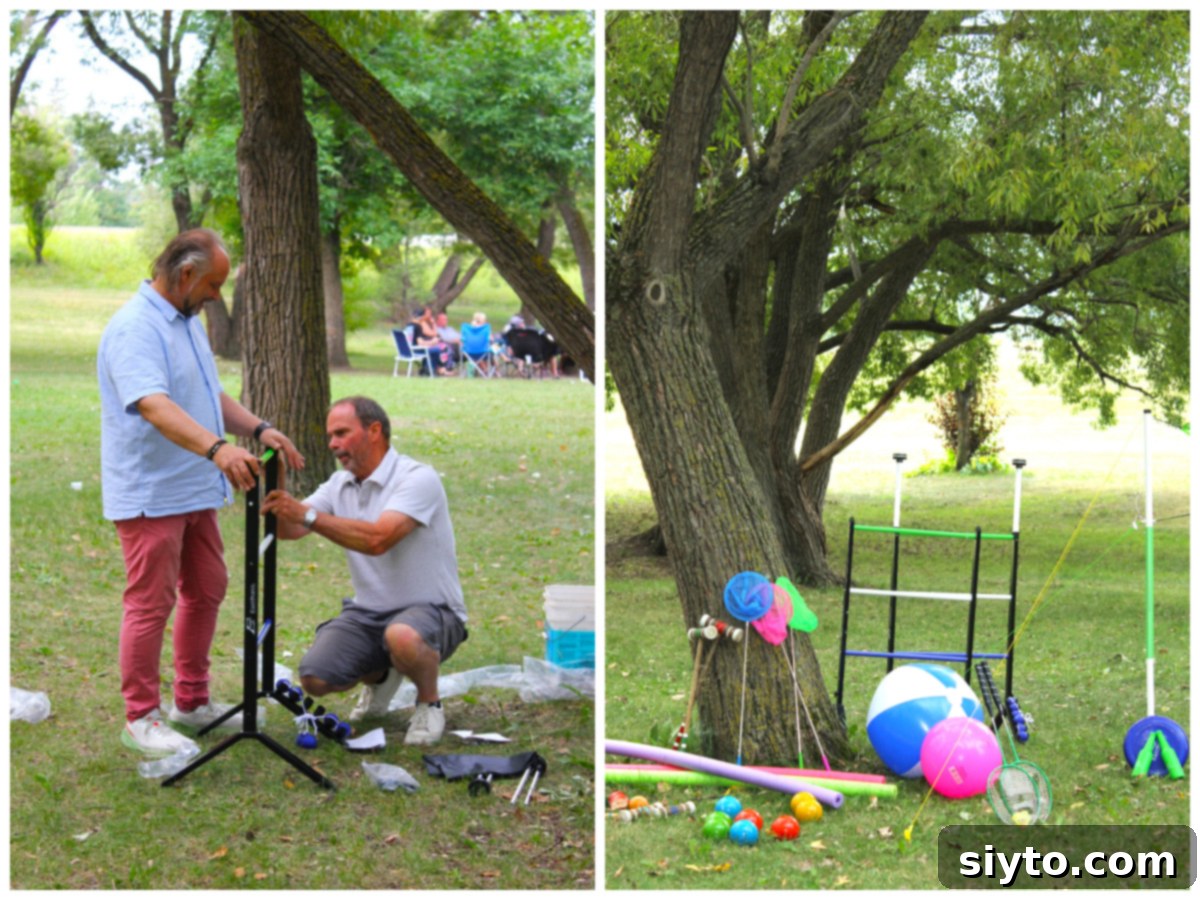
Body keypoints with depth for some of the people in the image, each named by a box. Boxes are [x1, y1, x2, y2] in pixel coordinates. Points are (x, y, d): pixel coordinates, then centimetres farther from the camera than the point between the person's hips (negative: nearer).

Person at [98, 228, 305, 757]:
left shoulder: (188, 322, 12)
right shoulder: (135, 329, -21)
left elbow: (211, 395, 21)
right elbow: (154, 405, -36)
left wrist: (258, 429, 4)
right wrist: (217, 448, -48)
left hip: (195, 491, 10)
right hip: (149, 495, -10)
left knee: (206, 592, 15)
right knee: (151, 604, -4)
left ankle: (192, 703, 27)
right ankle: (140, 719, 4)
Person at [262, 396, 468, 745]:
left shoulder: (417, 479, -18)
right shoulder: (340, 484, 8)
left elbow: (377, 539, -32)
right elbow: (288, 530, -3)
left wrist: (308, 515, -35)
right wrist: (276, 488, -23)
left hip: (429, 609, -7)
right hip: (367, 612, 7)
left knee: (403, 637, -41)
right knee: (314, 677, -14)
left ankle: (429, 702, -7)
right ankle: (380, 677, 20)